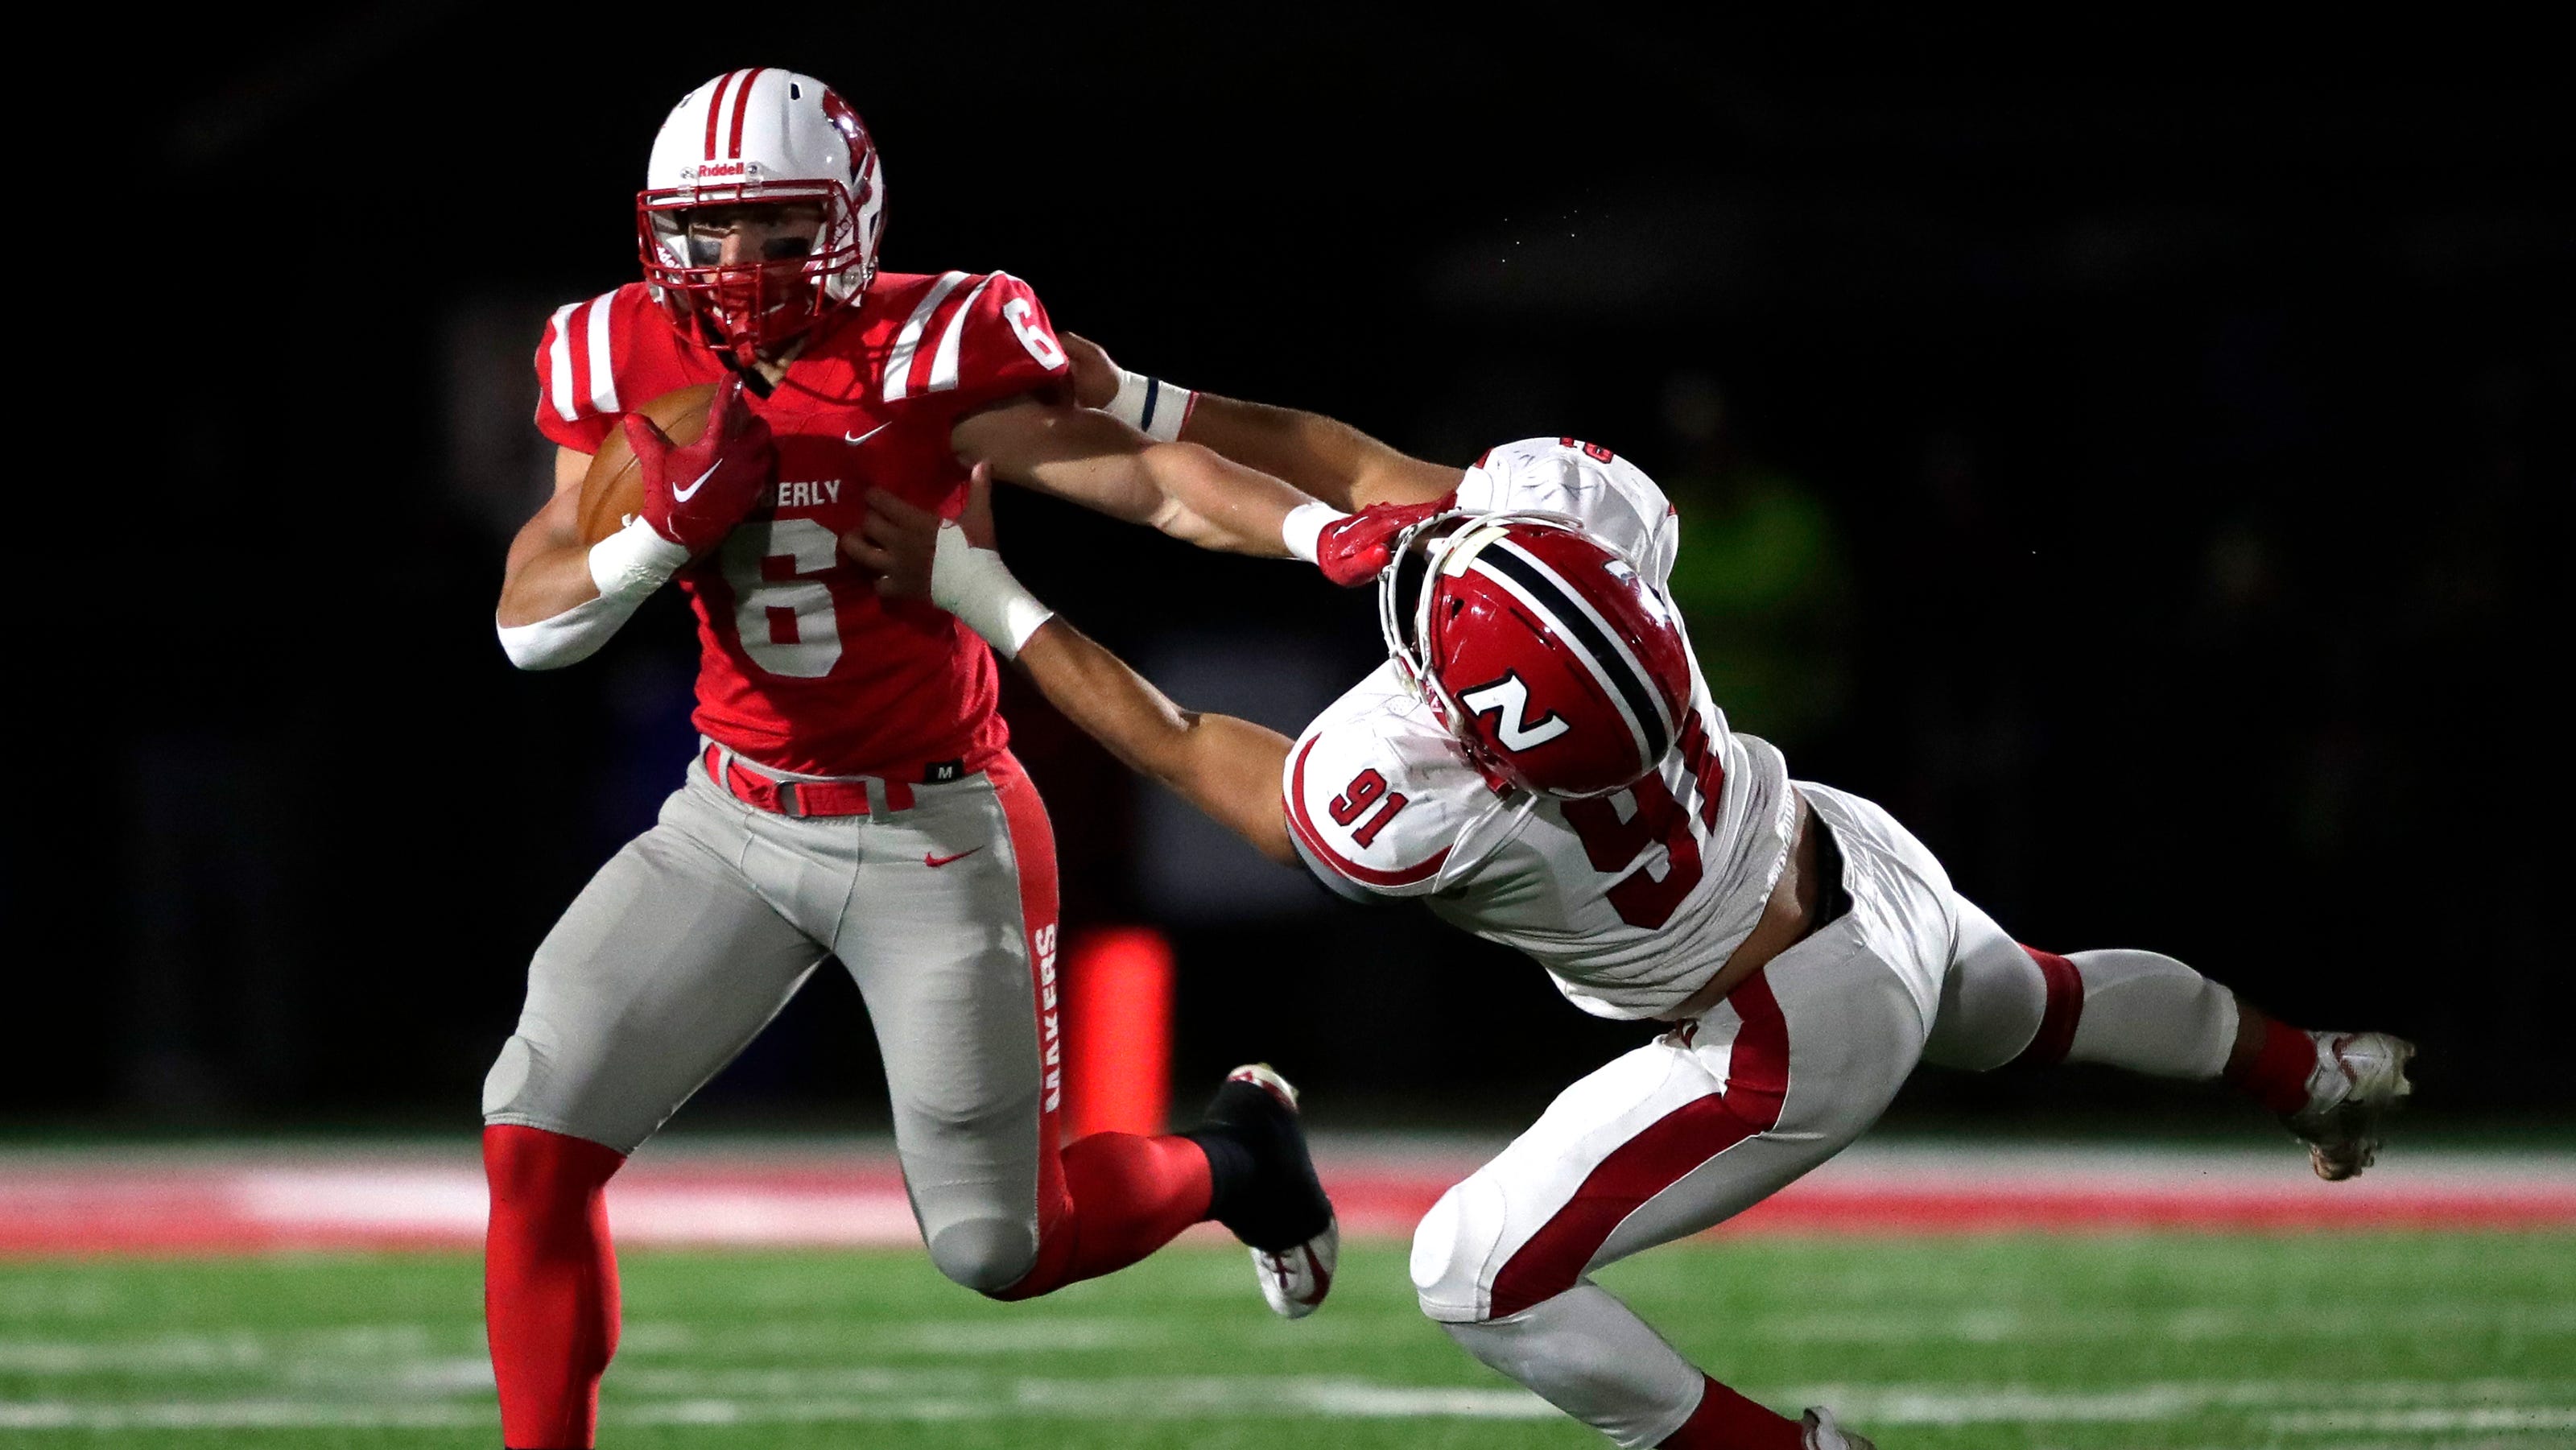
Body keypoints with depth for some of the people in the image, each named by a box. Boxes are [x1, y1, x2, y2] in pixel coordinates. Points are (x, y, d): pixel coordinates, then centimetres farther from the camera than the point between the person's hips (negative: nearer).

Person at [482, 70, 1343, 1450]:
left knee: (1000, 1249, 1)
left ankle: (1227, 1158, 33)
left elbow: (1154, 480, -24)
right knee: (537, 1141, -10)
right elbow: (529, 626, -3)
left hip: (936, 839, -4)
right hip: (735, 822, 4)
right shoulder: (629, 361, -4)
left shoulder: (928, 352, -18)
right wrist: (667, 528, -23)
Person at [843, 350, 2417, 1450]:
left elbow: (1181, 746, -21)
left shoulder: (1408, 802, -41)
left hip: (1787, 1049, -7)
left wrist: (979, 596, -14)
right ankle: (2311, 1068, 60)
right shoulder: (1575, 500, -30)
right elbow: (1374, 468, -7)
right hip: (1860, 862, 7)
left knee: (1482, 1274, 6)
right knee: (2025, 1005, 37)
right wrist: (1140, 401, -10)